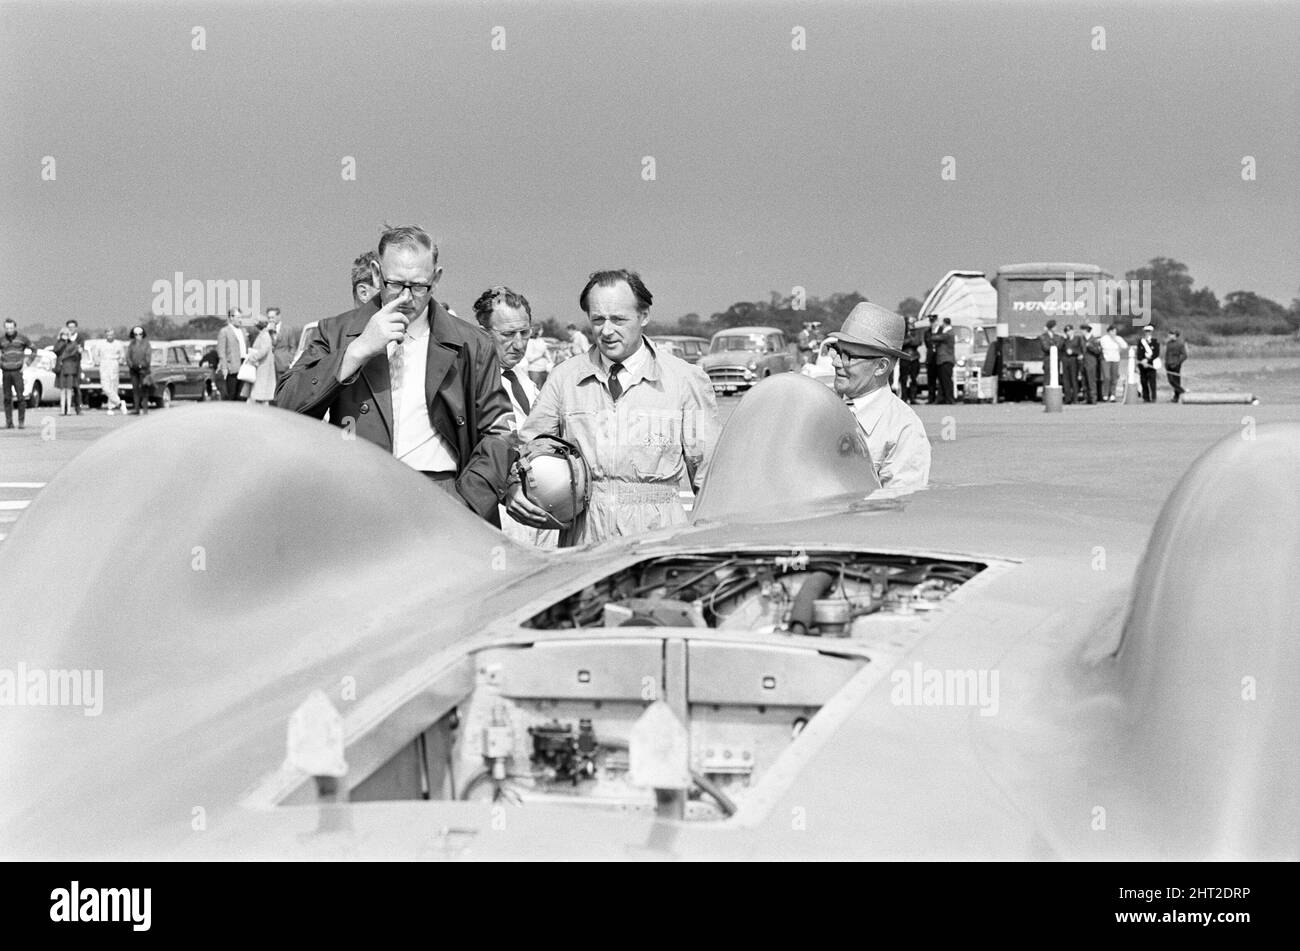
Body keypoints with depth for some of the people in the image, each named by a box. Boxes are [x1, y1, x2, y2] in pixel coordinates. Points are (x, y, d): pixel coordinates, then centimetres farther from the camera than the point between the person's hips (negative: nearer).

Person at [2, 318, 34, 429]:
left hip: (17, 371, -2)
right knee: (7, 398, 2)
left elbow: (33, 349, 12)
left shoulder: (22, 338, 0)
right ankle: (9, 422, 7)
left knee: (20, 397, -7)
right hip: (6, 372, 2)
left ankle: (22, 422, -3)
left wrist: (25, 362, 4)